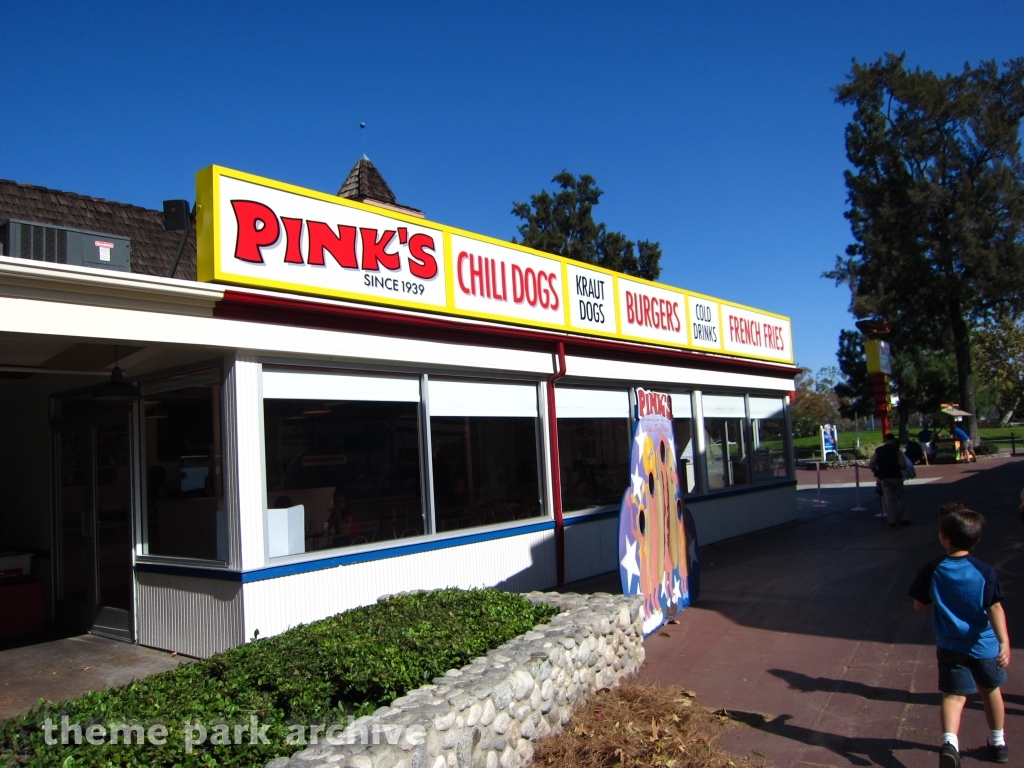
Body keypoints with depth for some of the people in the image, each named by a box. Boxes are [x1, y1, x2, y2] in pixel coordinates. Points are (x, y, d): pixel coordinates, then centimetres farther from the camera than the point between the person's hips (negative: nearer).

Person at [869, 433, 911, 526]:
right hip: (896, 476, -2)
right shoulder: (896, 450, -6)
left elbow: (871, 464, -1)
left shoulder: (878, 451, 1)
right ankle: (904, 518, 13)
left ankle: (892, 521, 6)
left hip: (884, 478, 2)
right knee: (902, 497, 12)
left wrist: (877, 471, 15)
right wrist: (897, 466, 10)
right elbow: (903, 465, -10)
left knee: (888, 499, 6)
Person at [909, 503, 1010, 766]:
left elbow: (919, 605, -1)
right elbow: (995, 609, -21)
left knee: (954, 695, 1)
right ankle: (998, 742, 39)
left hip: (950, 647, -1)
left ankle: (949, 742, -22)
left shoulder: (932, 571, -10)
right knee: (991, 691, 22)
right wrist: (1004, 642, -24)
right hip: (985, 646, 1)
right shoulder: (984, 572, -13)